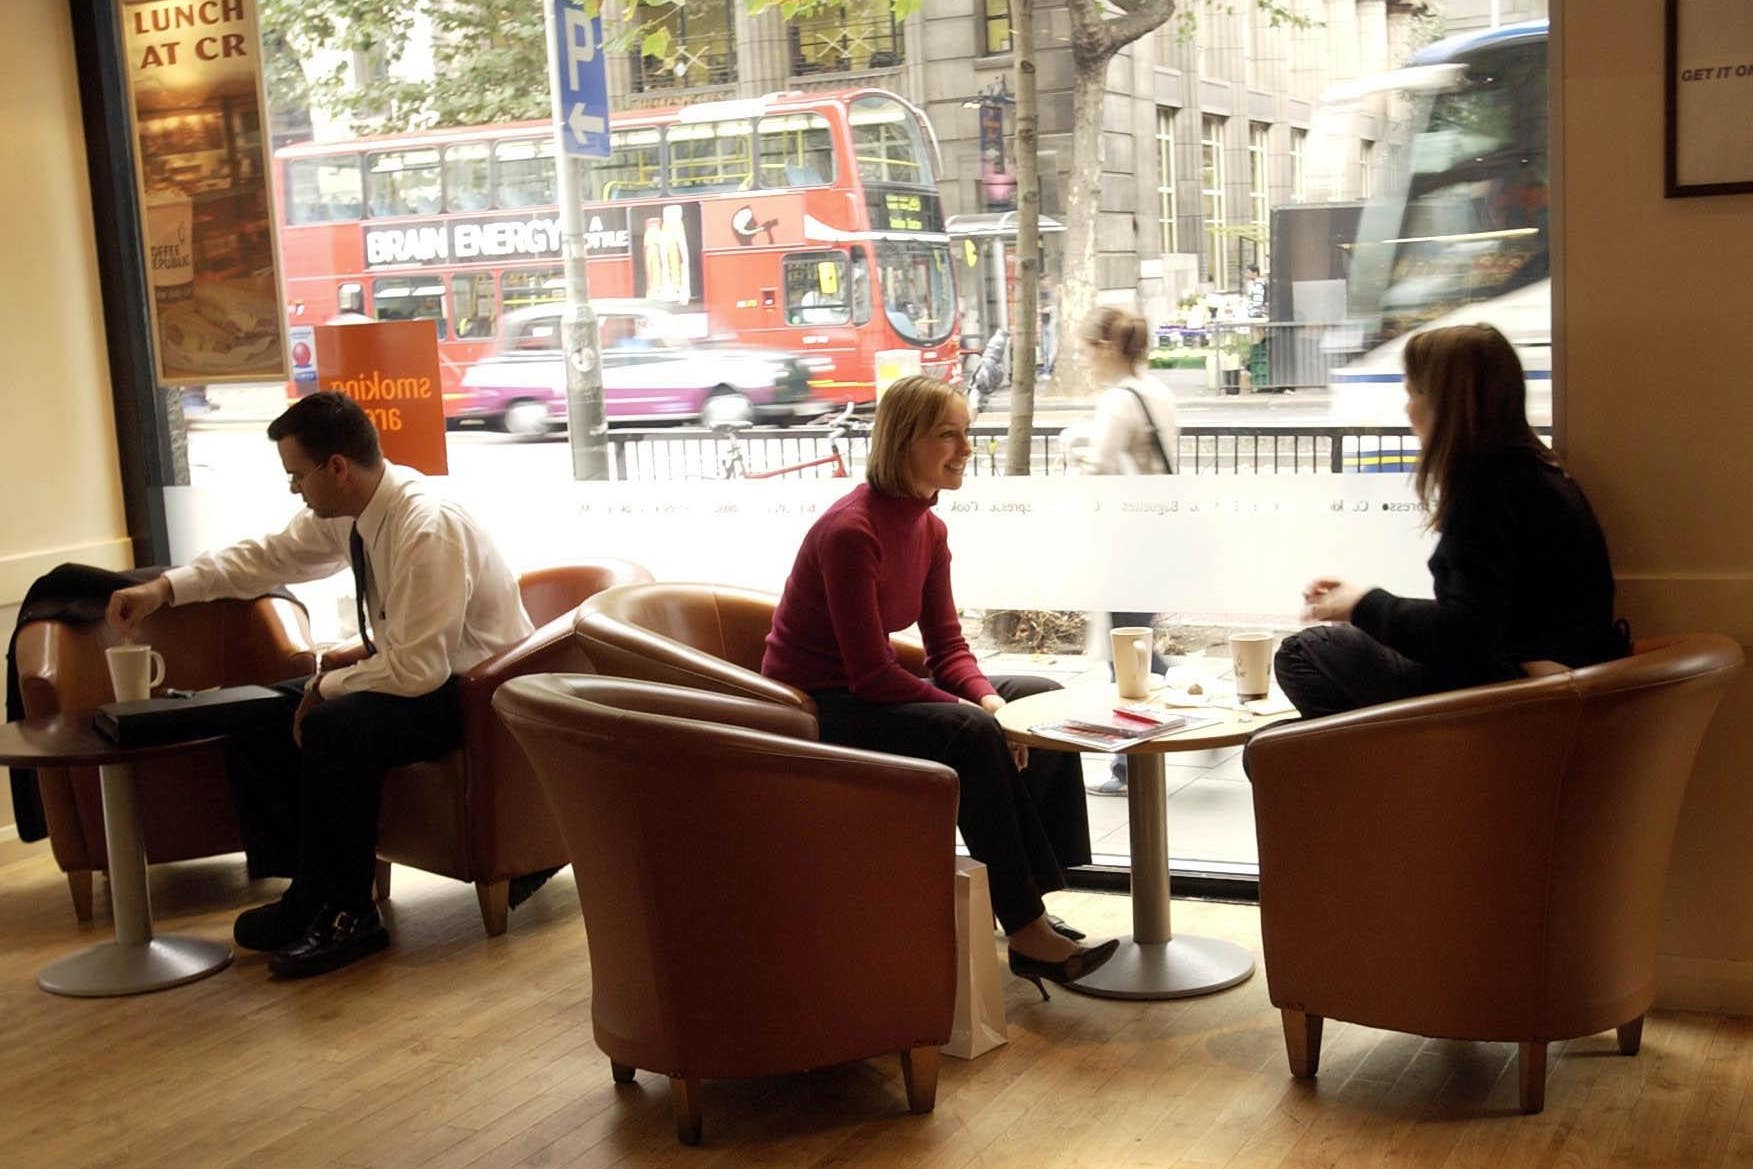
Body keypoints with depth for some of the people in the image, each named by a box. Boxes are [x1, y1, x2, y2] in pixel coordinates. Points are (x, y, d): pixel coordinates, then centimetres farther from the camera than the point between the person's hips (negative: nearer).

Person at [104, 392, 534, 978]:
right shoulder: (345, 512, -4)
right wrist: (165, 588, 0)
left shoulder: (429, 528, -30)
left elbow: (417, 669, -31)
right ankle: (305, 895, 10)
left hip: (470, 687, -9)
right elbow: (266, 556, 10)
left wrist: (328, 687, -17)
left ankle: (347, 914, -13)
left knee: (334, 727, -31)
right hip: (414, 666, 10)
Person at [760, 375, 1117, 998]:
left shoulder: (928, 527, 4)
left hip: (875, 690, 10)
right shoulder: (850, 531, -24)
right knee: (971, 736, -30)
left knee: (1041, 698, 2)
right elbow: (870, 675, -25)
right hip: (819, 709, -10)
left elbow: (948, 649, 5)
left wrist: (991, 698, -16)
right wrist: (977, 713, -23)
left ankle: (1026, 895, 2)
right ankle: (1025, 929, -20)